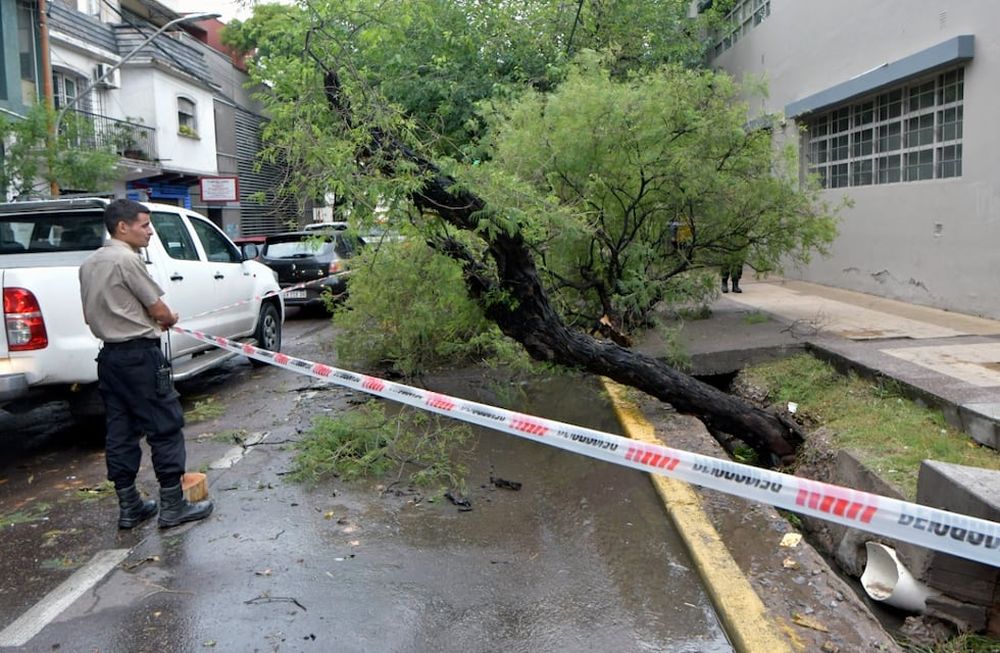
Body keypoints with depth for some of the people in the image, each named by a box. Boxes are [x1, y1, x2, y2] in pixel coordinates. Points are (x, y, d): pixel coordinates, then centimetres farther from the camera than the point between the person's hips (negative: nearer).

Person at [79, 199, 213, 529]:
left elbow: (90, 315, 20)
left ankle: (129, 507, 18)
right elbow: (160, 311, -11)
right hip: (139, 355, -9)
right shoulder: (127, 259, -14)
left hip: (109, 355, 9)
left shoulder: (89, 264, 13)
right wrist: (170, 320, 9)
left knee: (120, 432, 11)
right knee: (165, 428, -1)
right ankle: (172, 505, 4)